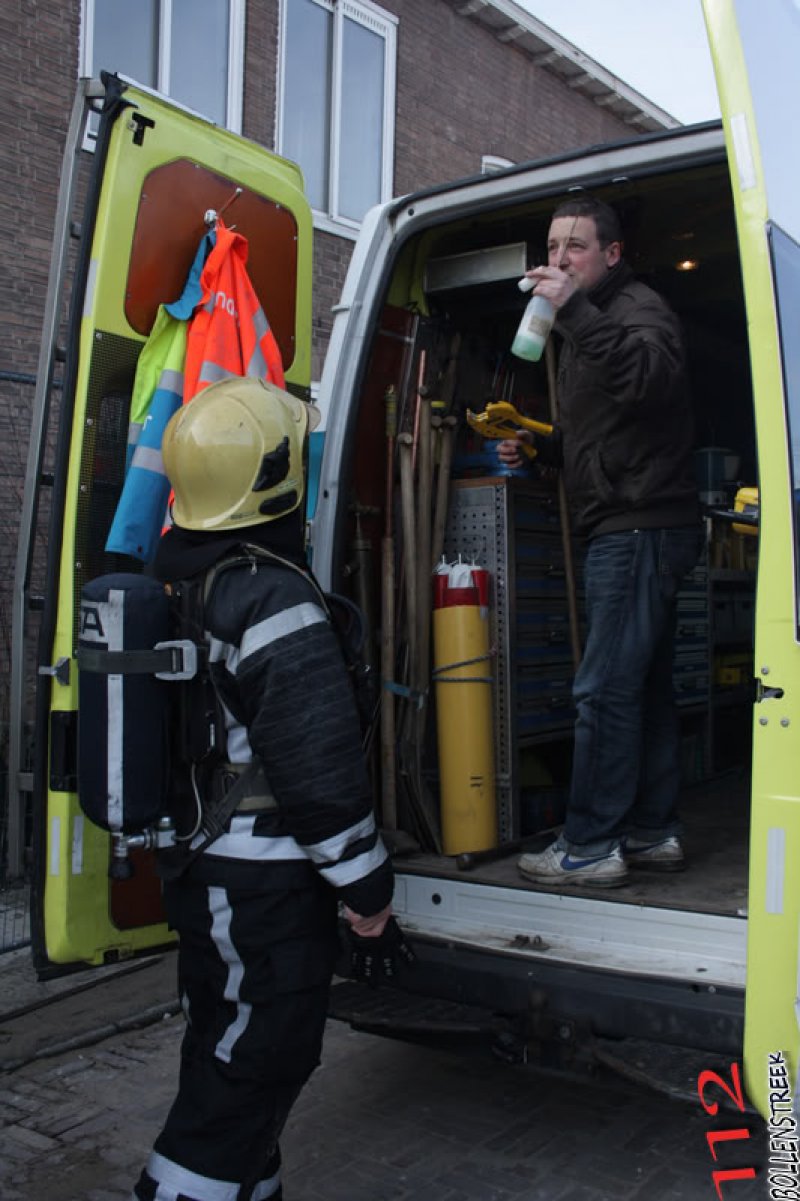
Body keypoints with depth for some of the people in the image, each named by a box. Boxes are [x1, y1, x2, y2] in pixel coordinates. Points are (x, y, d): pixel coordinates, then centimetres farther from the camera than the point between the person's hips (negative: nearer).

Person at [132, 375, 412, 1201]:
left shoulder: (176, 582, 6)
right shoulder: (275, 601, -22)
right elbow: (321, 772, -22)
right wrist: (369, 901, -14)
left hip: (199, 872, 9)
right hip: (267, 889, -9)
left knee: (224, 1068, 22)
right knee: (239, 1092, 2)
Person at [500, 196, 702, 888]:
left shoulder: (639, 307, -6)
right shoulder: (592, 321, 25)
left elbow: (649, 377, -31)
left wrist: (574, 313, -31)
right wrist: (539, 448, 16)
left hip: (640, 527, -11)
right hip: (634, 528, 11)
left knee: (605, 690, -9)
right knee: (646, 687, 12)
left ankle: (590, 847, -2)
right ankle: (653, 833, 20)